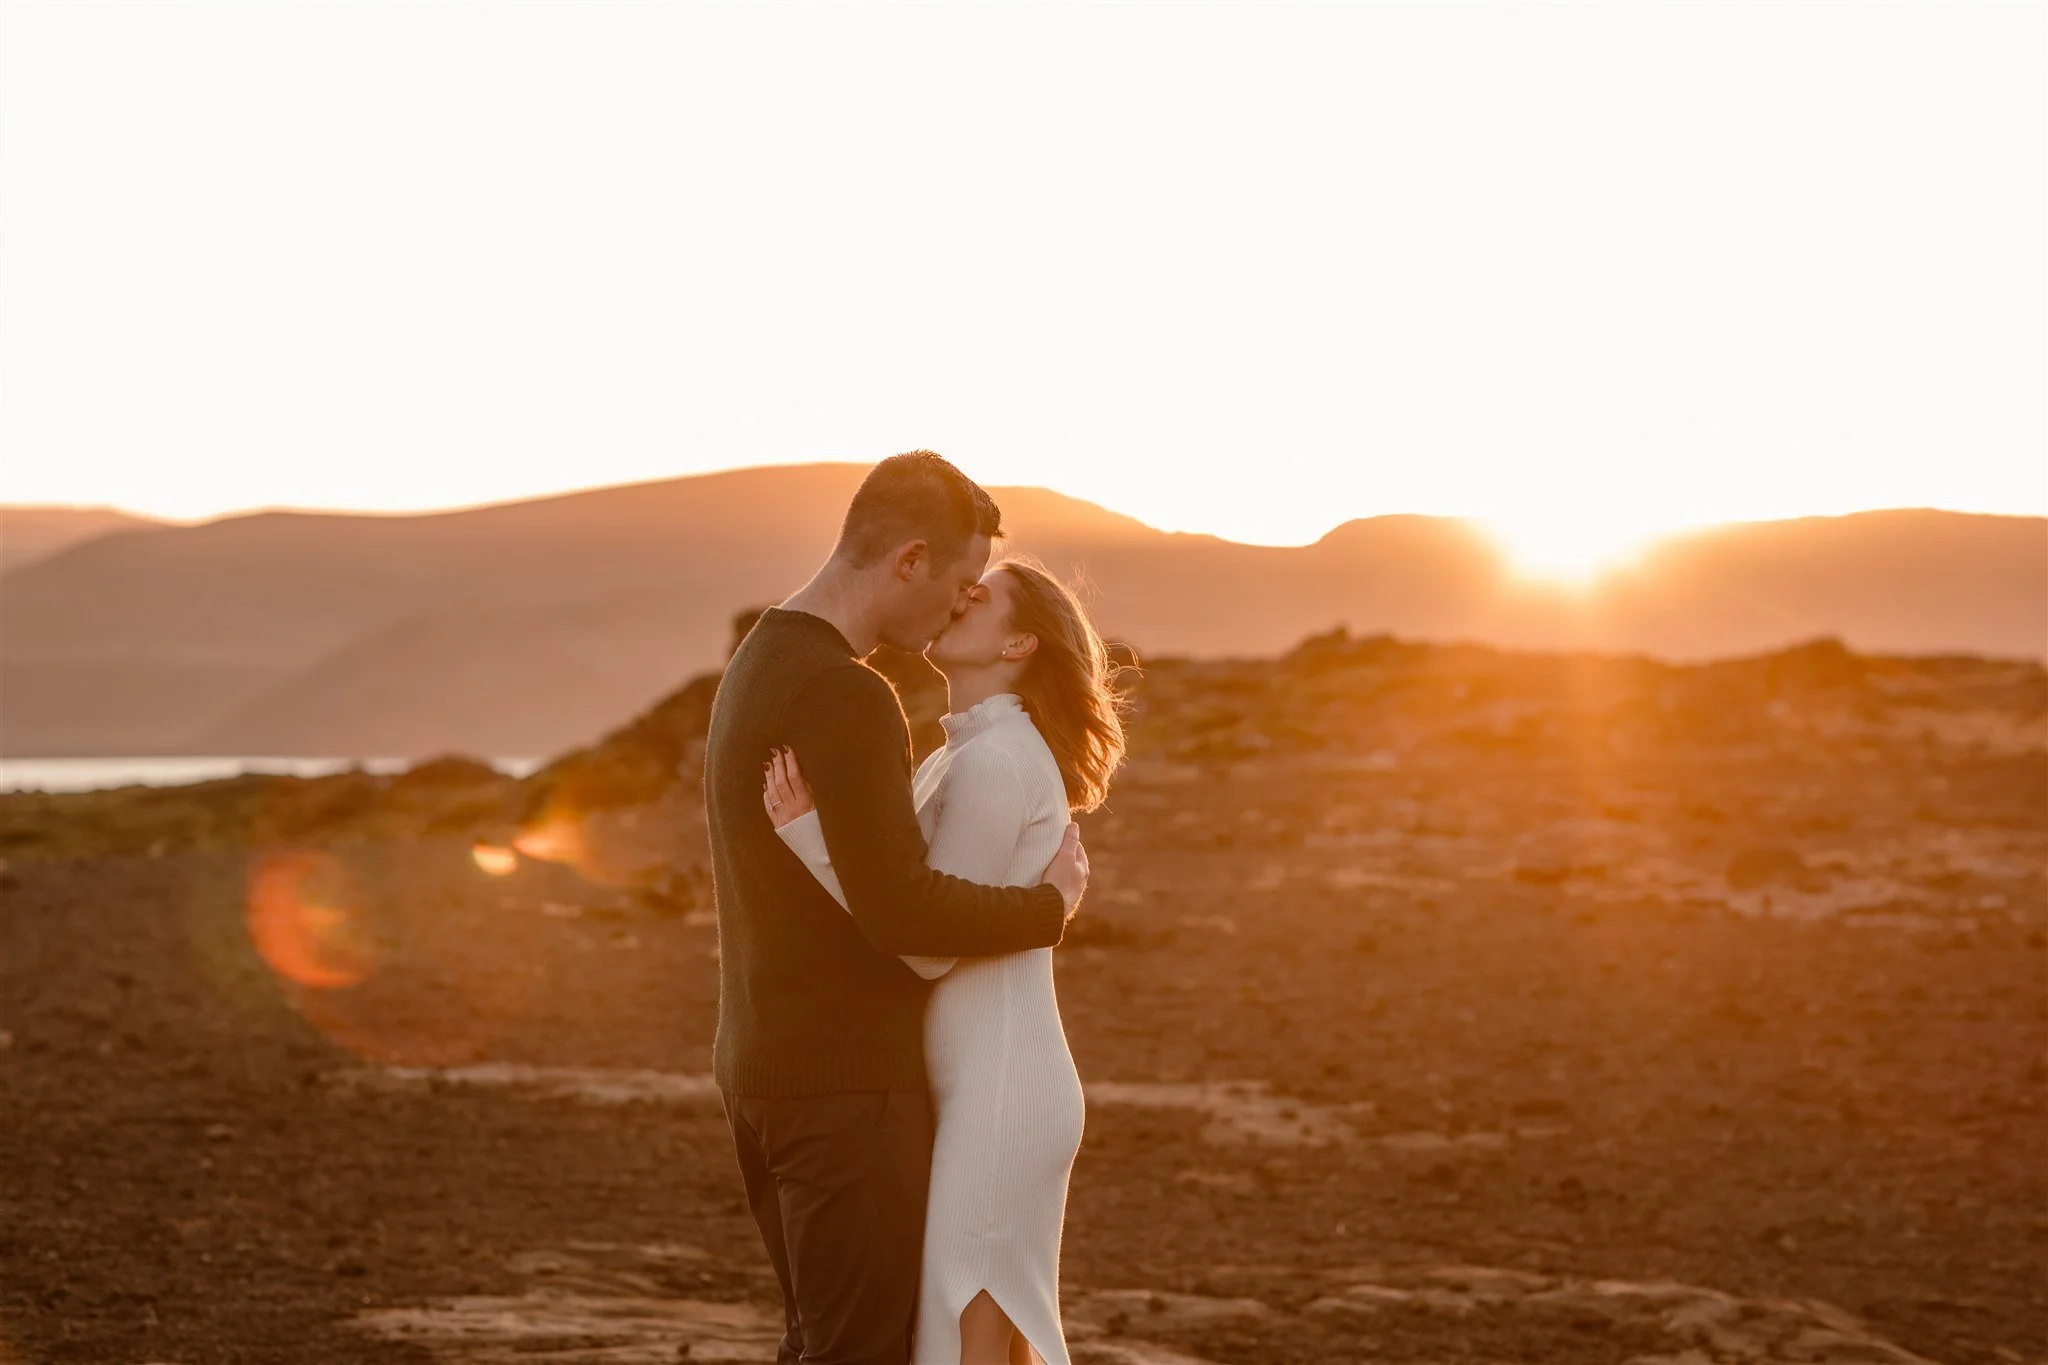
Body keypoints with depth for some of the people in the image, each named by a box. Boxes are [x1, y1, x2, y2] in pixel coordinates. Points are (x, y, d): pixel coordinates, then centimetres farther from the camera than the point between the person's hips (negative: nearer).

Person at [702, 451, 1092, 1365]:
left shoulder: (760, 671, 13)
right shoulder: (845, 696, -22)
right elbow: (900, 913, -27)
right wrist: (1051, 904, -11)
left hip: (770, 1066, 10)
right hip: (845, 1085, -10)